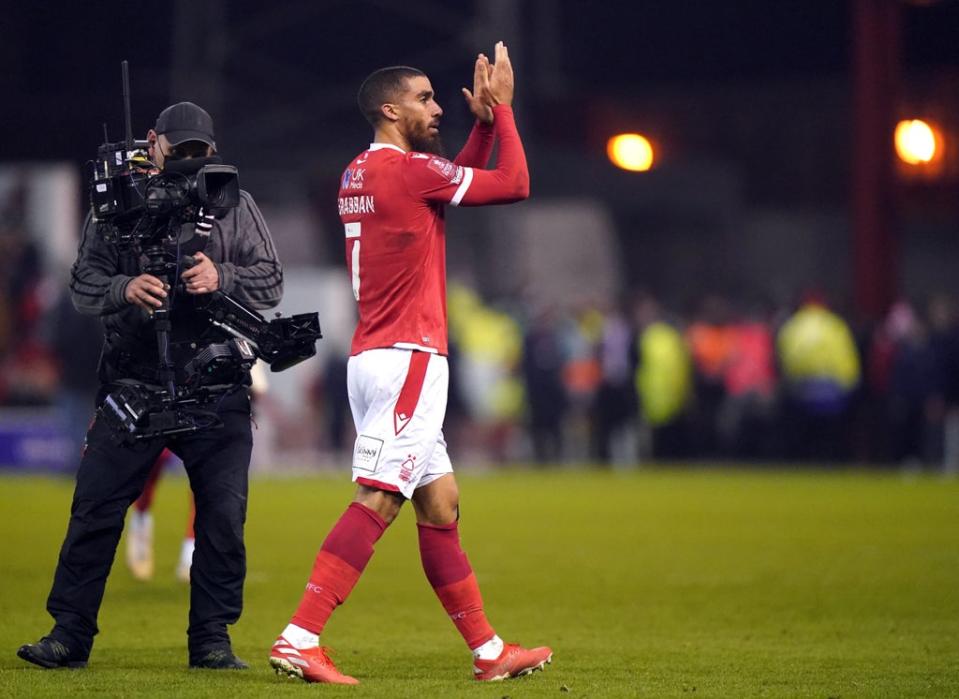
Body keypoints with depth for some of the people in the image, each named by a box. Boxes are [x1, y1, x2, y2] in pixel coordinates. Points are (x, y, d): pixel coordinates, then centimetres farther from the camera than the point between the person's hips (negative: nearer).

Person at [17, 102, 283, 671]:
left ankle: (212, 639, 7)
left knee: (223, 514, -3)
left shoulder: (234, 207, 9)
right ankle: (70, 635, 3)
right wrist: (125, 288, -18)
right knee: (96, 508, -3)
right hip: (132, 382, 0)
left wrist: (221, 278, -16)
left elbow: (271, 283, 3)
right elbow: (83, 286, 3)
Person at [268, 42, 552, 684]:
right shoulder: (410, 168, -11)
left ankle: (488, 650, 17)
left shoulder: (359, 174, 16)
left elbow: (457, 185, 32)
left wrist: (484, 122, 23)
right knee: (377, 501, -15)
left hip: (376, 359, 10)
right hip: (408, 358, -10)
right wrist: (503, 108, 5)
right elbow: (515, 186, -5)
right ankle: (300, 639, -23)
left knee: (440, 502, 12)